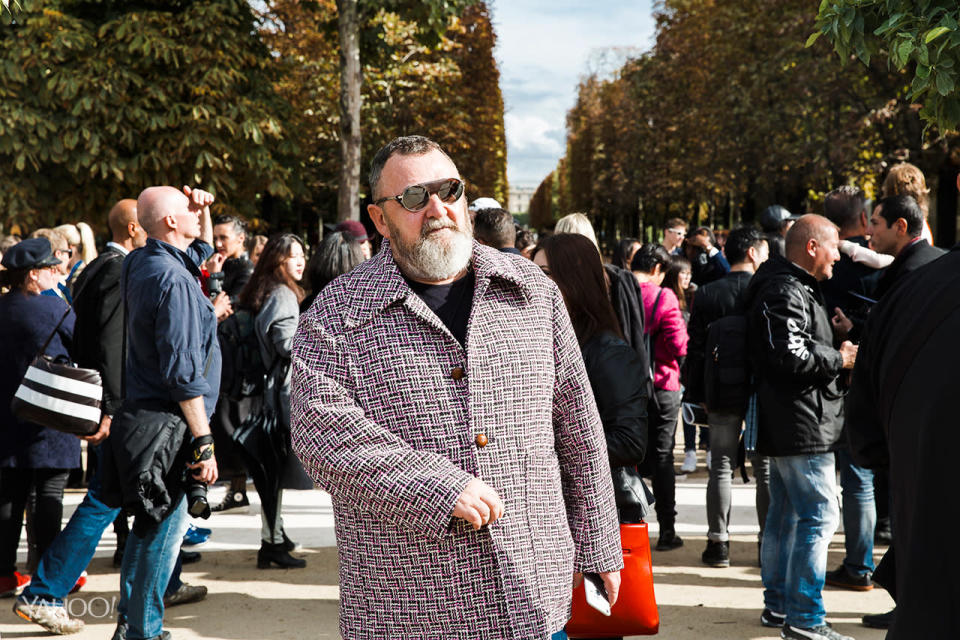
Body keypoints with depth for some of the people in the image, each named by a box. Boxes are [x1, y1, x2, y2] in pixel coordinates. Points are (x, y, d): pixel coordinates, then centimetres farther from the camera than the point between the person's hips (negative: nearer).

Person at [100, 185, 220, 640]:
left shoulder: (141, 263, 10)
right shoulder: (173, 281, -19)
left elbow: (201, 251, 32)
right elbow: (183, 371, -22)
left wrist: (204, 212, 14)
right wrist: (204, 441, -19)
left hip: (141, 412, 10)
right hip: (166, 426, -10)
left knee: (152, 524, 20)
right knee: (164, 529, -1)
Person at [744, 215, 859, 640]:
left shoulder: (796, 288, 19)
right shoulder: (787, 293, -17)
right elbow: (791, 356, -25)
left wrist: (833, 345, 13)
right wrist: (839, 359, -12)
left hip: (784, 426, 11)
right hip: (802, 427, -11)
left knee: (784, 515, 16)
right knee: (818, 517, -8)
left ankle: (777, 605, 25)